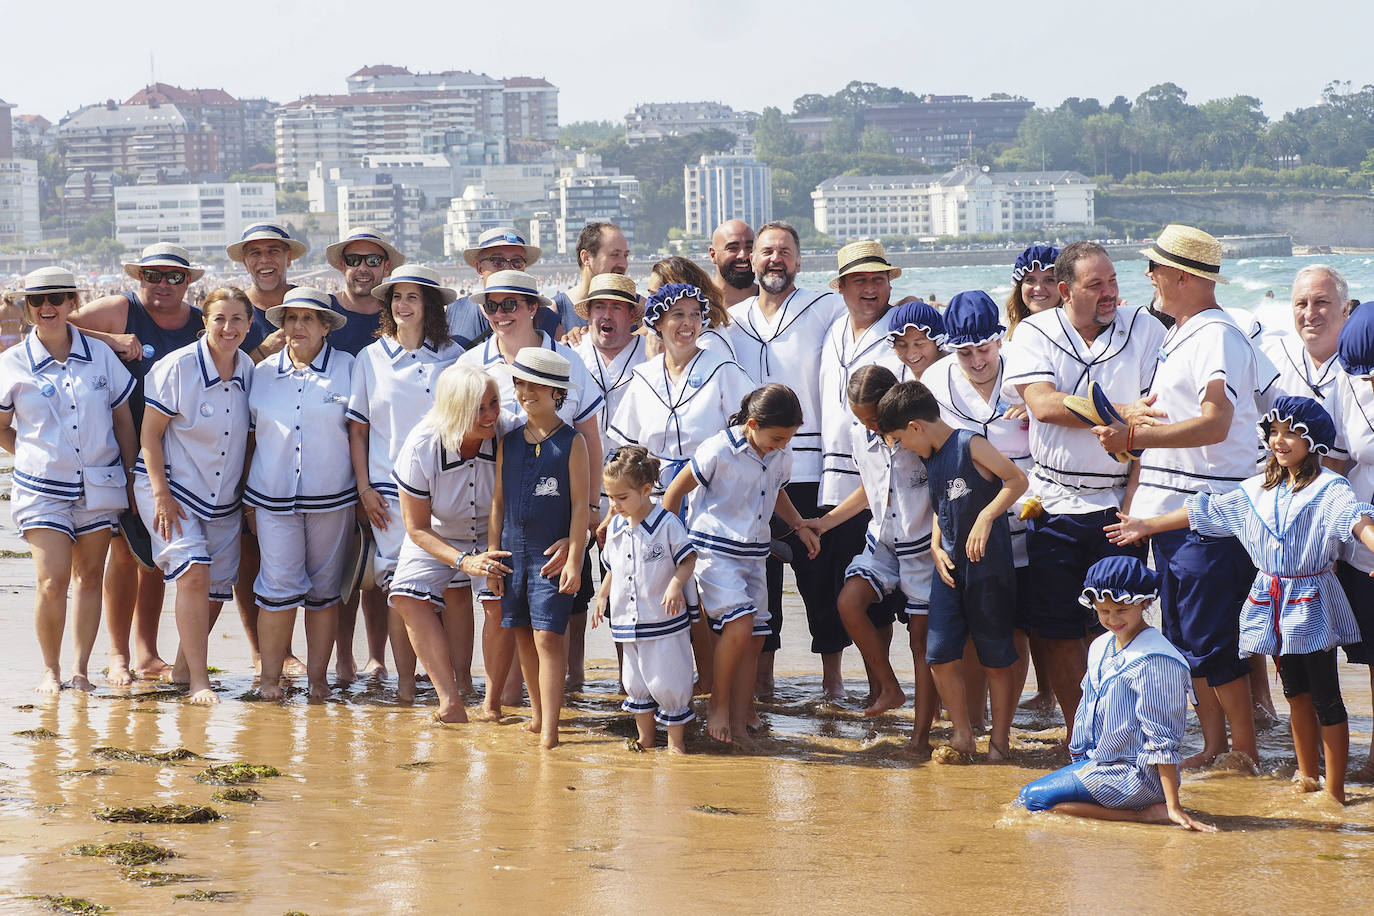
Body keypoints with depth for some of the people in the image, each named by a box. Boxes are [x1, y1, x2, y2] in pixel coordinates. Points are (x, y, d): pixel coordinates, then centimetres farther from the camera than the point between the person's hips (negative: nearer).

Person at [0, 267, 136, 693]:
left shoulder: (100, 355, 2)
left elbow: (124, 419, 9)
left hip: (99, 486, 2)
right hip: (42, 490, -2)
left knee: (89, 577, 8)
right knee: (52, 582, -10)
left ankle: (81, 668, 16)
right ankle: (51, 670, 7)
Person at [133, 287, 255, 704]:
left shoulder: (248, 369, 2)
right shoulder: (177, 367, -14)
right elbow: (149, 433, -9)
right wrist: (162, 494, -15)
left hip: (224, 497, 6)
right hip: (173, 488, -6)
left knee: (216, 588, 7)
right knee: (194, 574, -19)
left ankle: (183, 667, 27)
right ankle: (199, 681, -15)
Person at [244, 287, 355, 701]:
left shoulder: (347, 369, 2)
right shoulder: (263, 373, 8)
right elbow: (251, 438, 14)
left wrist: (364, 494, 3)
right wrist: (248, 499, 14)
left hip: (332, 499, -1)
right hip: (273, 497, 1)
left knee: (323, 591, 5)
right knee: (279, 588, -8)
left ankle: (317, 678, 13)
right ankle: (270, 678, 1)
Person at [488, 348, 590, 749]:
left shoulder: (572, 442, -4)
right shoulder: (509, 442, 9)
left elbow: (580, 505, -5)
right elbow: (498, 502, 13)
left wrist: (574, 560, -10)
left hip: (554, 552, -5)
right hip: (513, 550, 5)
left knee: (547, 636, -10)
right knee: (522, 635, 9)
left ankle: (549, 731, -11)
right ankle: (537, 714, 24)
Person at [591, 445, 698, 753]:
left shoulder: (667, 524, -12)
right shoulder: (616, 528, 7)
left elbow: (688, 559, -7)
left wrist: (676, 584, -22)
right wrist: (602, 596, 12)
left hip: (664, 622, -6)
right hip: (627, 621, 6)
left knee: (667, 681, -3)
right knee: (635, 682, 13)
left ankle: (676, 739, 10)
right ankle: (645, 737, 27)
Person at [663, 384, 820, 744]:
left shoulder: (781, 457, 2)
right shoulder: (719, 451, -17)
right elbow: (675, 491, -8)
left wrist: (800, 526, 12)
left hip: (753, 553, 7)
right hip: (714, 551, -7)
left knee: (754, 638, 3)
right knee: (739, 625, -22)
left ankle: (739, 726, 9)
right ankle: (717, 707, -4)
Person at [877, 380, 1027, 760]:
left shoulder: (969, 445, -10)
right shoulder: (929, 459, 13)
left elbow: (1017, 480, -13)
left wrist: (986, 518, -22)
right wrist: (936, 547, 8)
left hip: (988, 565, -7)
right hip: (949, 567, 7)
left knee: (997, 658, 3)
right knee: (939, 654, 0)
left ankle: (999, 739, 13)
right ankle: (962, 733, 13)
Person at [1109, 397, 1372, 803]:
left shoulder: (1329, 489, -10)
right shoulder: (1258, 490, 10)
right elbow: (1205, 511, 17)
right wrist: (1147, 525, 20)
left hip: (1311, 602, -6)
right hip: (1272, 599, 6)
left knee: (1325, 697, -3)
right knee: (1296, 692, 14)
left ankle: (1335, 790, 2)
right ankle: (1306, 777, 24)